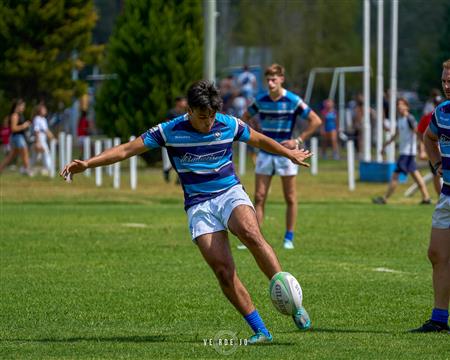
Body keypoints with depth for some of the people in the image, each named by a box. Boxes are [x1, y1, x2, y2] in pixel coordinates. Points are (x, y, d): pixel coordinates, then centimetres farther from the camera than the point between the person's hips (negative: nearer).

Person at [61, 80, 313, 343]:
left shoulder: (229, 125, -2)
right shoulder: (170, 131, -7)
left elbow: (260, 140, 18)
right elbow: (126, 150, -5)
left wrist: (290, 154, 33)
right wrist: (87, 164, -14)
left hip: (230, 193, 0)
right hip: (198, 205, 0)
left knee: (250, 233, -33)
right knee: (223, 270, -14)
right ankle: (260, 330, -8)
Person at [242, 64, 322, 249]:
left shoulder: (293, 101, -9)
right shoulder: (260, 101, 1)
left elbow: (316, 121, -6)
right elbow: (245, 117, 19)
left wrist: (298, 141, -10)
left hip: (286, 154, -3)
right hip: (265, 153, 3)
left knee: (290, 198, 2)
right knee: (259, 197, -2)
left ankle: (289, 238, 11)